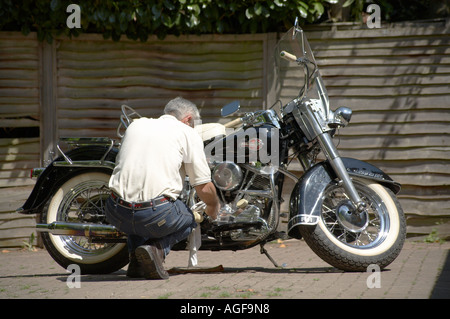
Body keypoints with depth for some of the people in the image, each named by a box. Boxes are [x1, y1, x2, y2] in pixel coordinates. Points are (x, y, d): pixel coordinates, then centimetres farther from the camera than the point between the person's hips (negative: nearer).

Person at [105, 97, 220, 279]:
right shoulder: (188, 133, 6)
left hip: (117, 215, 5)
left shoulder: (136, 124, 20)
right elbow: (204, 188, 4)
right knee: (188, 219, 27)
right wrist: (213, 208, 27)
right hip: (156, 215, -5)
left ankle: (135, 258, 16)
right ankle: (157, 248, -2)